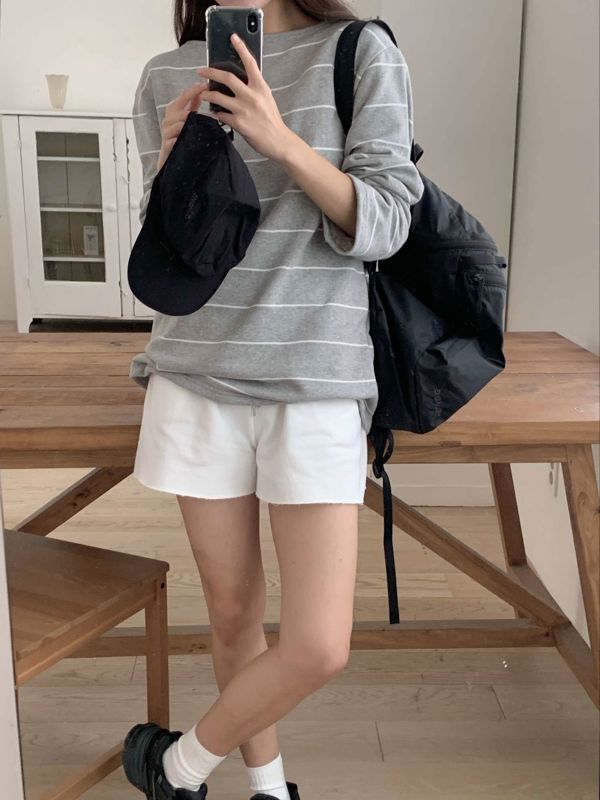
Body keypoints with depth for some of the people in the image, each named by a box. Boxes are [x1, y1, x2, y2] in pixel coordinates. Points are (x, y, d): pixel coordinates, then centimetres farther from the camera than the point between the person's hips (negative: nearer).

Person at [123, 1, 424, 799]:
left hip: (317, 382, -1)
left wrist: (281, 140, -19)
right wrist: (176, 161, -10)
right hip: (196, 379, 2)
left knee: (319, 648, -5)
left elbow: (382, 225, -5)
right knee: (233, 610, 11)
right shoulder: (166, 77, 9)